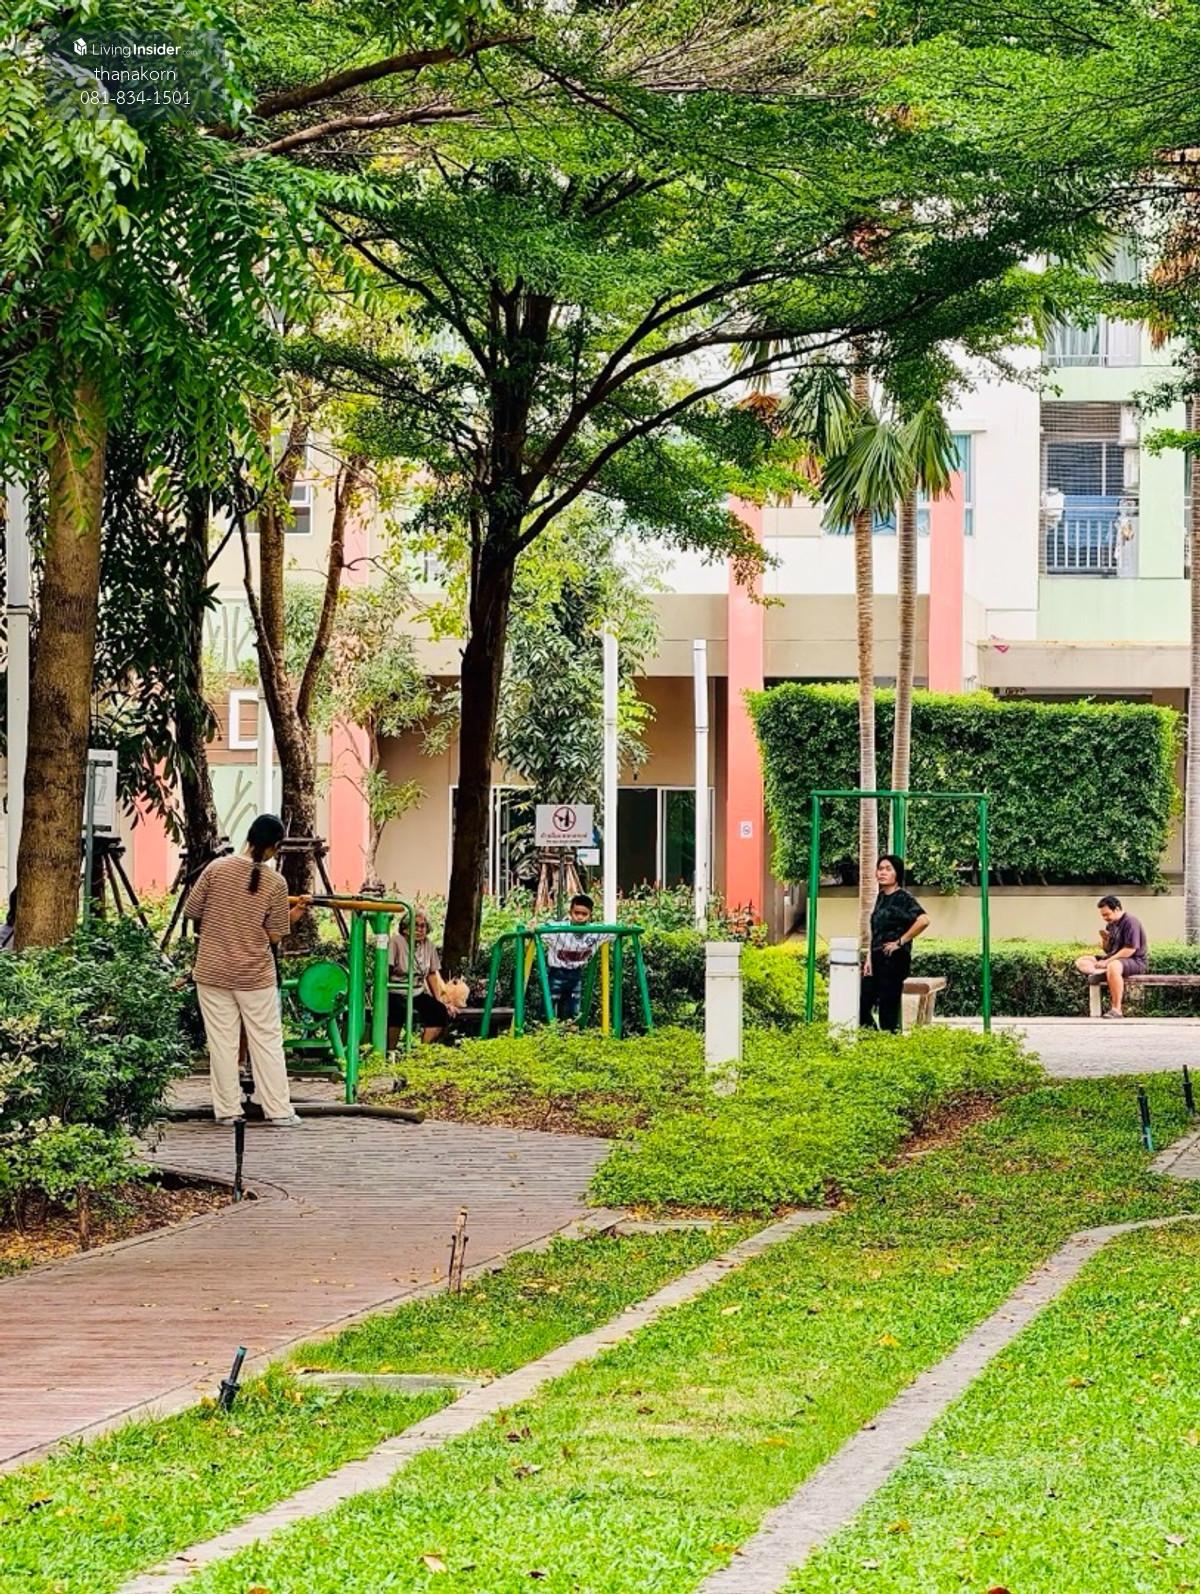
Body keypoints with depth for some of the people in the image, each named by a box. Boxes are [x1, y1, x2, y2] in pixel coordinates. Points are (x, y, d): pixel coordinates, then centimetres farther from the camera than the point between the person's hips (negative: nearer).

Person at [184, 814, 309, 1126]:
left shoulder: (217, 868, -7)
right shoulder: (276, 883, -8)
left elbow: (191, 911, 0)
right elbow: (275, 935, -4)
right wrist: (294, 915, 13)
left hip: (212, 972, 1)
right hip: (255, 975, -1)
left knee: (222, 1042, 7)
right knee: (267, 1042, 7)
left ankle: (227, 1110, 9)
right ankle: (279, 1111, 9)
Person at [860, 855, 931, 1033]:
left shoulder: (903, 898, -11)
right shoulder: (881, 897, 13)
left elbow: (923, 920, -27)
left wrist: (900, 942, -19)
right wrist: (869, 959, 11)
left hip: (894, 960, -8)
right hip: (877, 961, 8)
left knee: (888, 1009, -3)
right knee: (862, 1004, 6)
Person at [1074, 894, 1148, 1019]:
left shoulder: (1130, 922, -13)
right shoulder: (1111, 924, 14)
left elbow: (1130, 949, -21)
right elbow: (1107, 950, 20)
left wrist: (1107, 962, -22)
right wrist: (1105, 940, -3)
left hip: (1136, 961, -9)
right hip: (1114, 959, 9)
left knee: (1113, 967, -42)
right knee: (1081, 962, -2)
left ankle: (1116, 1010, -38)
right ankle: (1104, 972, -24)